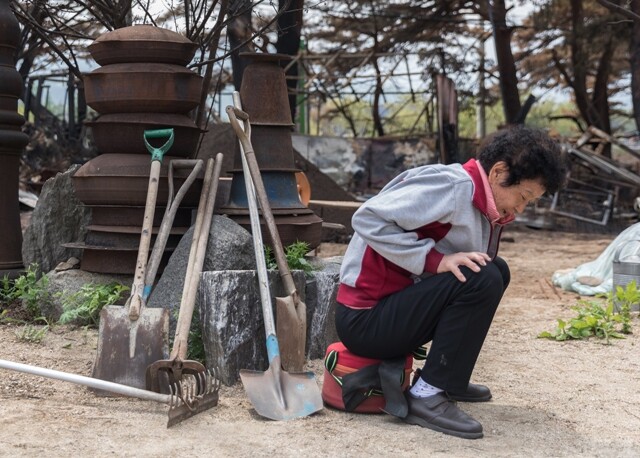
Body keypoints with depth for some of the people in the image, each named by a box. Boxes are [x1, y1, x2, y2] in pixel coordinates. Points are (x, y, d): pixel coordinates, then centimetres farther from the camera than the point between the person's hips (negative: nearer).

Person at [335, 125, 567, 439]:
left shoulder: (487, 206, 9)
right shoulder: (452, 185, -18)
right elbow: (368, 219, -25)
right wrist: (435, 259, -26)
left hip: (397, 303, 9)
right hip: (365, 319, -9)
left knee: (496, 271, 10)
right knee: (483, 280, -22)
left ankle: (445, 377, 12)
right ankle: (427, 395, -15)